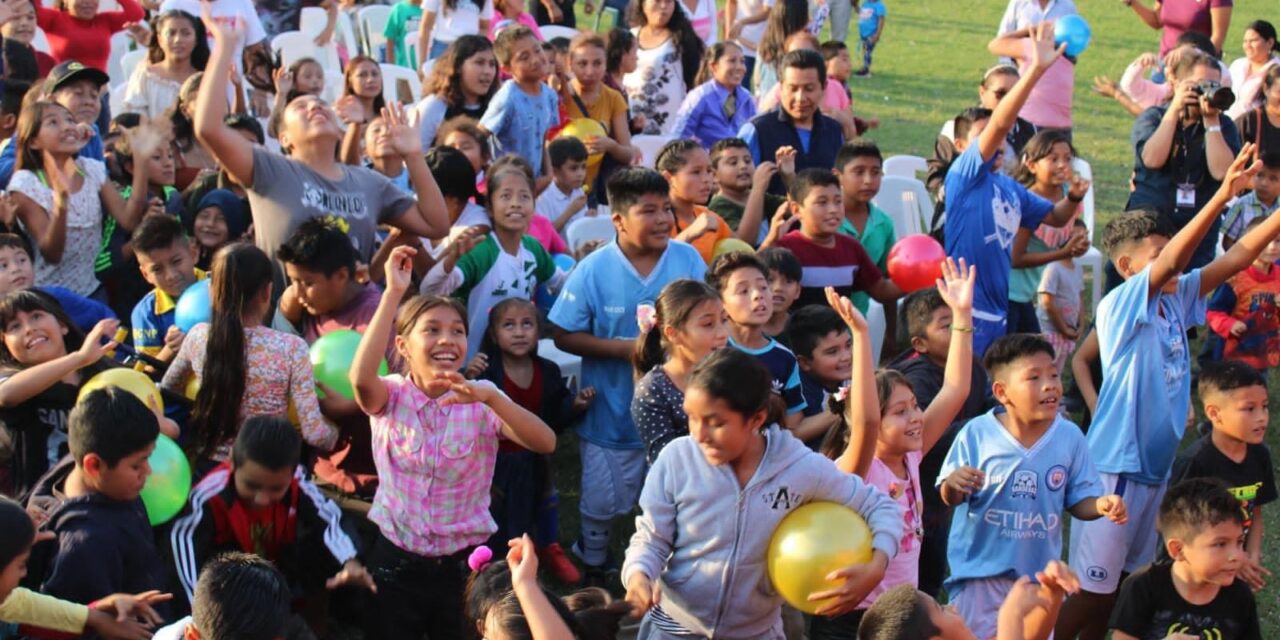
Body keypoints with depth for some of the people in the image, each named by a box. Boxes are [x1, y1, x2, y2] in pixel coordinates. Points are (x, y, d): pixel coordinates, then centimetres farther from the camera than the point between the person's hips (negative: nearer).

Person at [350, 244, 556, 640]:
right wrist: (394, 292, -30)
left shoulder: (481, 402, -5)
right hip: (397, 562, 0)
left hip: (464, 563, 1)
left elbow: (545, 443, -20)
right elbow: (361, 378, -30)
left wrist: (491, 398, -35)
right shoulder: (392, 396, -5)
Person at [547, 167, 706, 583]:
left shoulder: (689, 260, -7)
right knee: (602, 505, 15)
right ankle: (592, 570, 40)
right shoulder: (594, 269, -14)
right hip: (612, 413, -2)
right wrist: (626, 348, -21)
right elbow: (564, 335, -11)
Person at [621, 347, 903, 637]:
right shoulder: (677, 459, -17)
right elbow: (651, 538, -7)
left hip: (756, 631, 1)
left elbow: (880, 507, -4)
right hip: (674, 626, -1)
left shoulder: (801, 468, -16)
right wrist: (638, 575, -29)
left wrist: (875, 570, -21)